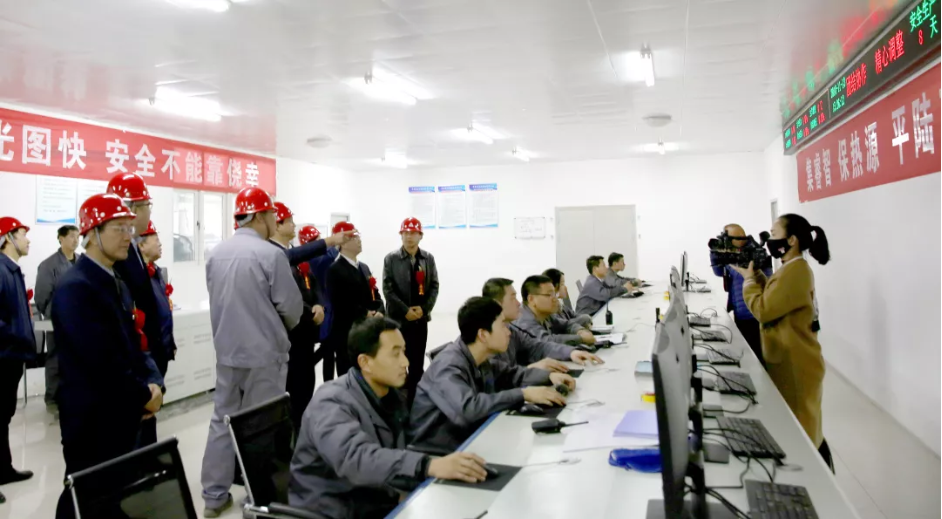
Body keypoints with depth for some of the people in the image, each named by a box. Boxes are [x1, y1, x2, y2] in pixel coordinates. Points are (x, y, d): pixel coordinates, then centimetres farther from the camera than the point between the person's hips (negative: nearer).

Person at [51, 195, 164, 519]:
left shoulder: (116, 284, 11)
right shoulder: (74, 287, -19)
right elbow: (100, 358, -24)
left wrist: (152, 382, -1)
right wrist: (143, 395, -14)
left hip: (122, 412, 9)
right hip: (91, 417, -8)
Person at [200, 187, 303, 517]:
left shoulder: (216, 254, 3)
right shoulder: (270, 254, -16)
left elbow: (216, 300, 13)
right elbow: (291, 307, -12)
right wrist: (281, 327, 9)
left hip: (226, 351, 6)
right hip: (264, 354, -5)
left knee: (222, 420, 13)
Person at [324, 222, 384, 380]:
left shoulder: (364, 267, 17)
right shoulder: (335, 270, -9)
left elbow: (375, 295, 13)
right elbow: (339, 303, -18)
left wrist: (378, 313, -6)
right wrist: (364, 314, -16)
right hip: (346, 333, -7)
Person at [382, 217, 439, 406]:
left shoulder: (428, 258, 6)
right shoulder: (391, 259, -3)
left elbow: (434, 286, 4)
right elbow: (388, 289, -7)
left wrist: (424, 308, -10)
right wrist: (405, 310, -14)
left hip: (420, 317, 3)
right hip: (398, 318, -3)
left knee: (418, 362, 9)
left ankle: (415, 398, 19)